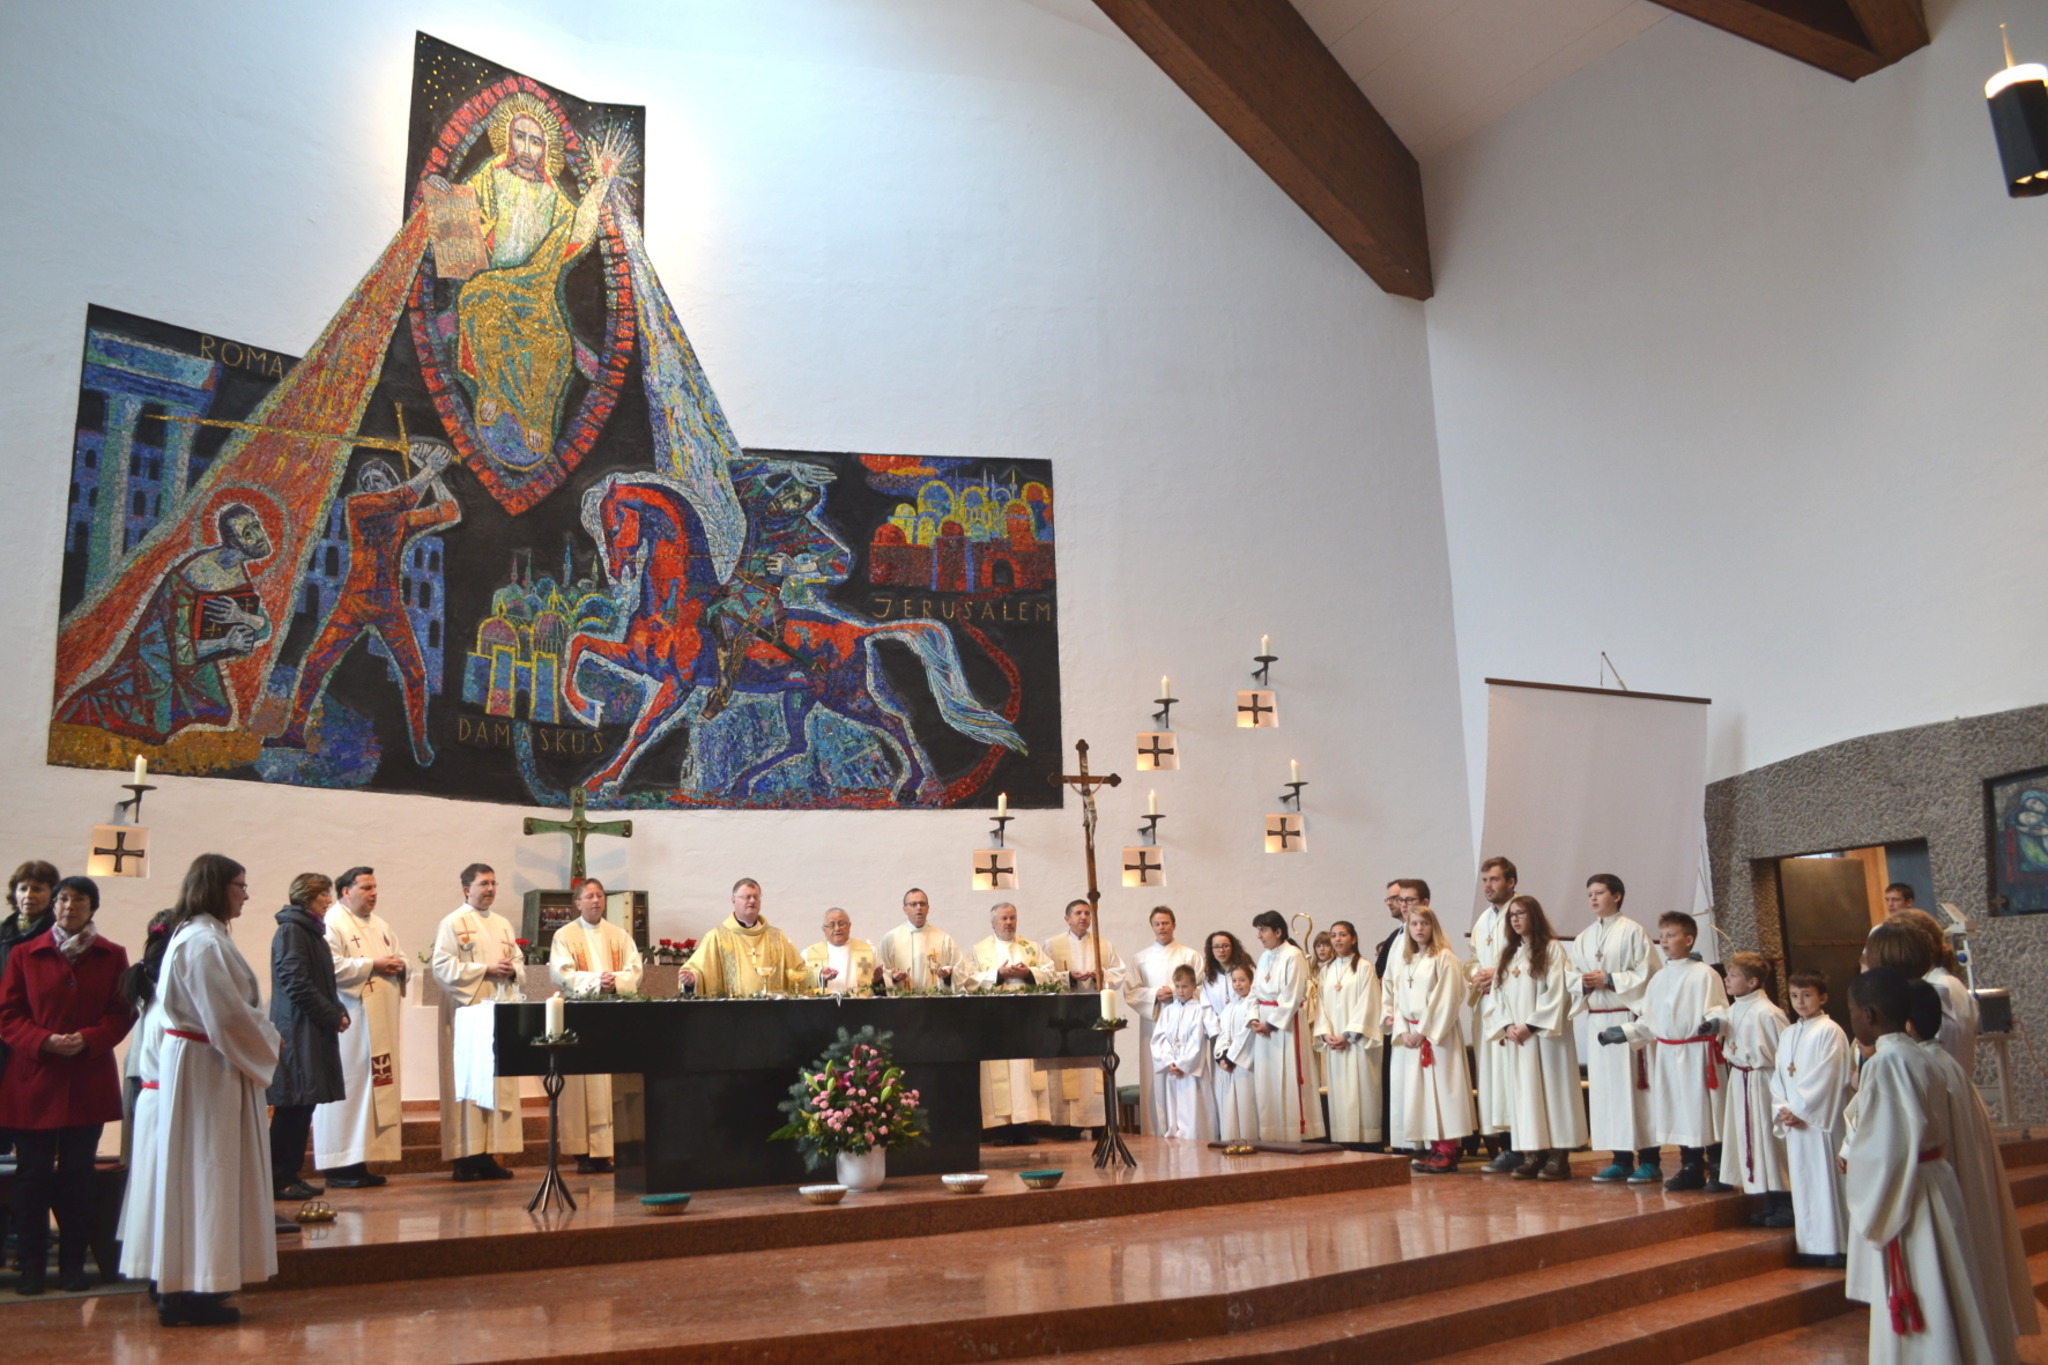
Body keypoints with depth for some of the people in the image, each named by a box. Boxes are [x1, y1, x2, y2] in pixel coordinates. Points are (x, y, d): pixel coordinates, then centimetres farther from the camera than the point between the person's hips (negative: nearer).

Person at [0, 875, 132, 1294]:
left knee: (77, 1174, 6)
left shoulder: (112, 957, 5)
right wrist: (44, 1041, -16)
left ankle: (73, 1266, 15)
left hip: (89, 1080, 1)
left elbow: (124, 1013, 1)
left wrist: (88, 1039, -15)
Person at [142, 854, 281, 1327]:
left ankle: (183, 1285, 21)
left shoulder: (194, 936, 13)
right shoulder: (205, 942, -19)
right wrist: (267, 1046, -6)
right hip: (209, 1069, -10)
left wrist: (261, 1041, 7)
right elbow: (230, 1015, -21)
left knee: (195, 1171, 14)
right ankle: (193, 1292, 5)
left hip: (196, 1061, 10)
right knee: (206, 1171, -3)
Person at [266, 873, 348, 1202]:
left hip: (316, 1031, 9)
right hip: (297, 1030, -9)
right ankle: (279, 1179, 1)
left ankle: (290, 1175, 15)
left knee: (304, 1105, 10)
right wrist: (333, 1016, -13)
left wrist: (339, 1012, 6)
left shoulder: (312, 931, 17)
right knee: (291, 1107, -5)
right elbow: (296, 983, -17)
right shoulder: (291, 931, -10)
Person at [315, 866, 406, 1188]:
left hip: (382, 1024, 8)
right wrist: (373, 965, -15)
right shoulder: (332, 924, -8)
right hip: (349, 1022, -8)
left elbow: (400, 957, 21)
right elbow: (332, 967, -20)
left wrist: (398, 966, -2)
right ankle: (340, 1165, 0)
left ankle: (360, 1160, 14)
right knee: (348, 1088, -6)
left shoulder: (380, 924, 18)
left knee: (379, 1087, 8)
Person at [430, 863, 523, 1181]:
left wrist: (512, 970, -5)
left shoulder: (503, 924, 17)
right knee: (467, 1081, -6)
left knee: (499, 1082, 4)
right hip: (468, 1011, -6)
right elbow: (442, 966, -11)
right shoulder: (452, 924, -2)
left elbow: (518, 961, 18)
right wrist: (487, 970, -16)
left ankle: (488, 1154, 9)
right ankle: (465, 1157, -1)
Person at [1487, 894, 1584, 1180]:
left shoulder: (1552, 948, -2)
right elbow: (1498, 995, 12)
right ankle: (1532, 1155, 5)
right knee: (1523, 1093, 3)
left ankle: (1558, 1156, -2)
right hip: (1515, 1037, 6)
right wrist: (1506, 1026, -4)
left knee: (1550, 1090, -5)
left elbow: (1556, 992, -11)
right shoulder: (1507, 954, 16)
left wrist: (1531, 1025, -14)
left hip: (1545, 1034, -6)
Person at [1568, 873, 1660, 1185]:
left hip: (1627, 1016, -6)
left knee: (1634, 1085, -5)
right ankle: (1621, 1160, 13)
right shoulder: (1583, 939, 14)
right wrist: (1584, 983, -6)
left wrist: (1608, 980, -13)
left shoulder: (1632, 931, -4)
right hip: (1597, 1018, 6)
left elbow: (1646, 974, -9)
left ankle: (1649, 1161, 2)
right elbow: (1574, 978, 15)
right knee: (1605, 1087, 6)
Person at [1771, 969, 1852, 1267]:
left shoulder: (1830, 1032, -8)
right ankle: (1810, 1244, 17)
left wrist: (1797, 1109, -12)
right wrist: (1783, 1110, -2)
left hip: (1821, 1119, -7)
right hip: (1793, 1120, 7)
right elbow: (1778, 1077, 12)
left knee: (1825, 1179, -4)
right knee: (1801, 1181, 9)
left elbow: (1825, 1078, -13)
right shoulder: (1787, 1035, 14)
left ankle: (1834, 1246, 4)